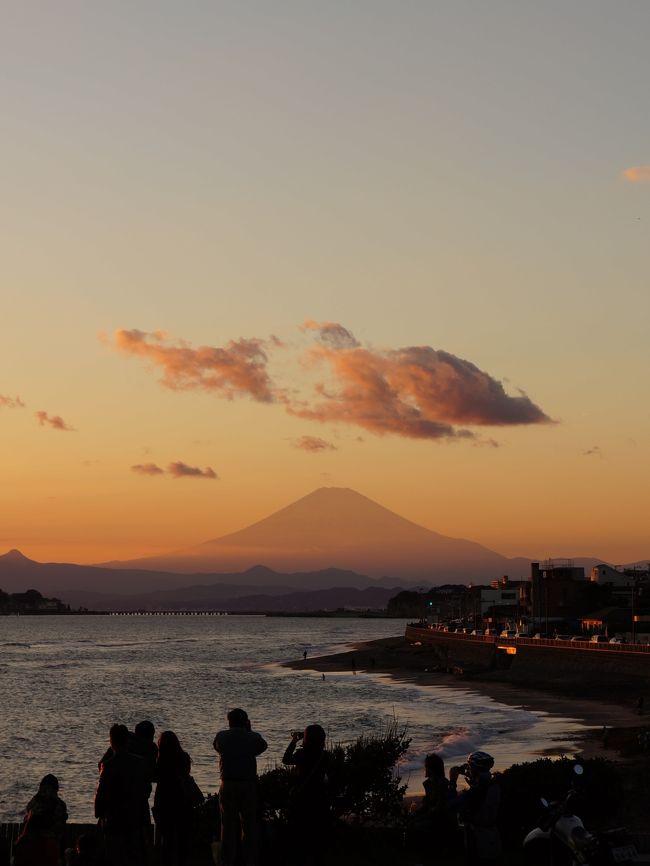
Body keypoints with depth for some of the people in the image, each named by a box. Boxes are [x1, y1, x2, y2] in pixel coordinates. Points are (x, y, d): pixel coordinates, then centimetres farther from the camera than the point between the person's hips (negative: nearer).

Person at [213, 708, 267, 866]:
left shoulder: (221, 736, 0)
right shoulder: (252, 737, -2)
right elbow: (263, 746, 17)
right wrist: (249, 731, 15)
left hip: (227, 786, 0)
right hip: (248, 785, 0)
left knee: (228, 826, 5)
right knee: (249, 826, 7)